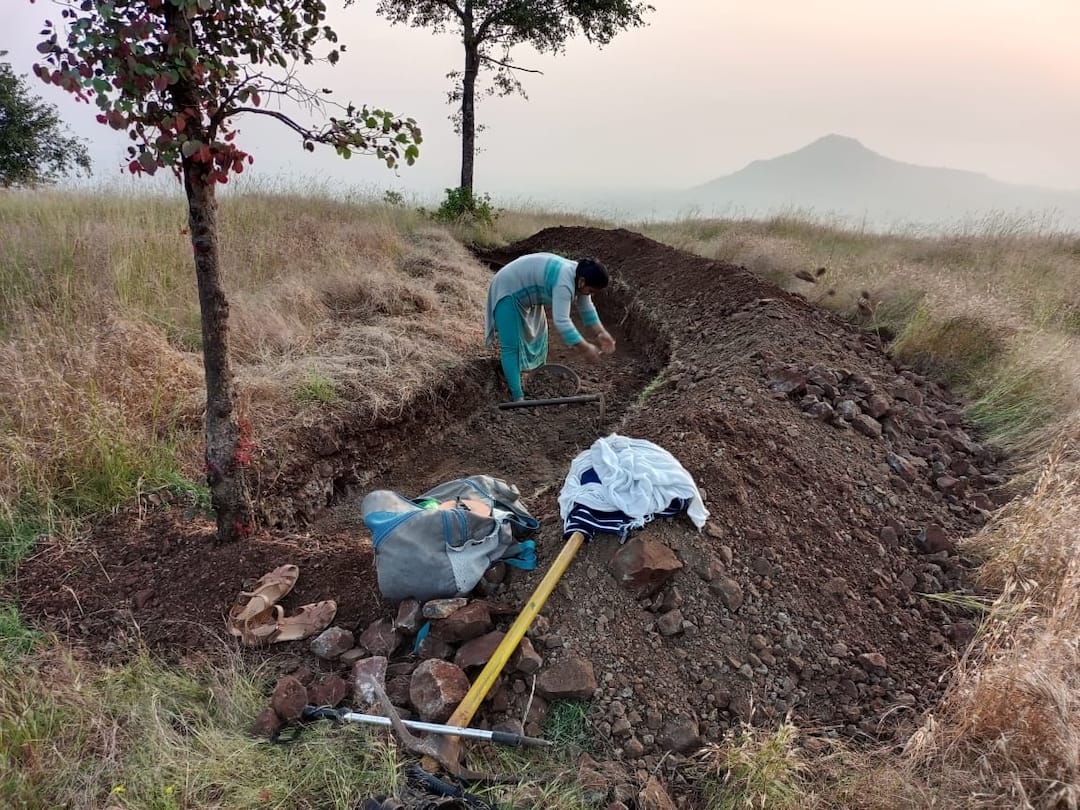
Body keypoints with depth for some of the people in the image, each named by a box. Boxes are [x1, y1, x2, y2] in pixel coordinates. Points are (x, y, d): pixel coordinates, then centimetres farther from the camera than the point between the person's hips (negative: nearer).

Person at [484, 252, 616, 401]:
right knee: (511, 346, -14)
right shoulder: (564, 283, -35)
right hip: (508, 291, -11)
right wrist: (585, 349, -39)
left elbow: (587, 310, 5)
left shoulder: (579, 277, -6)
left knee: (538, 336, 19)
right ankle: (517, 397, -16)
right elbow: (561, 321, -42)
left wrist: (600, 334, -5)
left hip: (526, 293, 11)